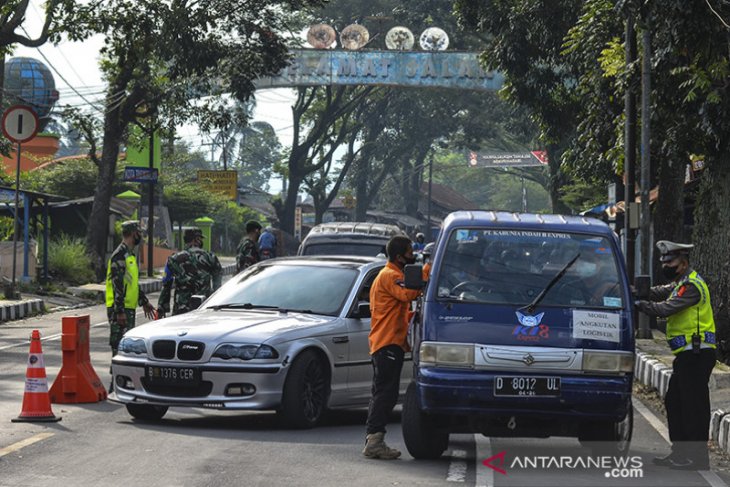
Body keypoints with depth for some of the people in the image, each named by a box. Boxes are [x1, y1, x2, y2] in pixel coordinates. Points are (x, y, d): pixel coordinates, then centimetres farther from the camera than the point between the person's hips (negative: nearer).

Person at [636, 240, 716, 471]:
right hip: (686, 355, 11)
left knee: (694, 405, -8)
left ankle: (698, 458, -5)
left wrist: (639, 304, -21)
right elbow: (660, 293, 11)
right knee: (674, 402, 15)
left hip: (696, 354, -11)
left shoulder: (692, 285, -14)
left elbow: (666, 308, -24)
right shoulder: (681, 283, 20)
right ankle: (680, 453, 21)